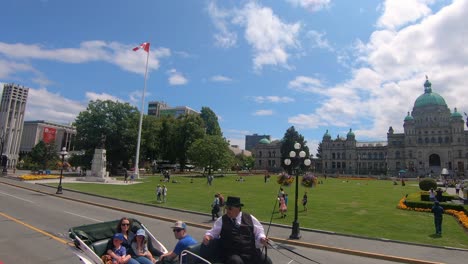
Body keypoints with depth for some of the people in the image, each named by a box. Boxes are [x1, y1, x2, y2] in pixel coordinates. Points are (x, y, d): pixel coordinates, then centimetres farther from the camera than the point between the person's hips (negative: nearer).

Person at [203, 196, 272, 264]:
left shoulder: (250, 218, 10)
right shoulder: (221, 220, 7)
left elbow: (259, 231, 14)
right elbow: (213, 232, 12)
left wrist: (262, 238, -6)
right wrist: (207, 236, -9)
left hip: (252, 251, 2)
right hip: (232, 254, -2)